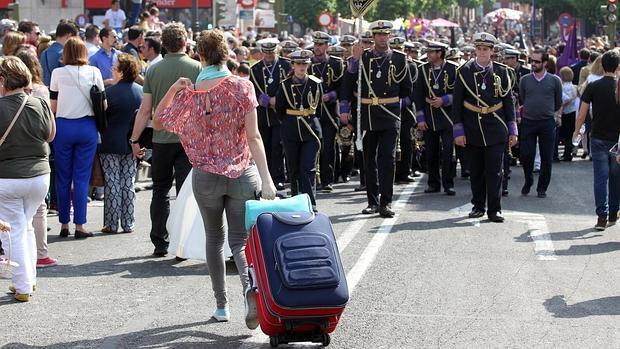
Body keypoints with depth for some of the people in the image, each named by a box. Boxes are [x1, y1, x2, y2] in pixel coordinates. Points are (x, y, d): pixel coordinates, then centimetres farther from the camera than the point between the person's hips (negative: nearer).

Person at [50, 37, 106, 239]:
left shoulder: (57, 73, -2)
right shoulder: (94, 72, 0)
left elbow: (53, 107, 1)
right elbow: (103, 105, 2)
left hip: (63, 126, 0)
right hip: (87, 127, 0)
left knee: (63, 178, 9)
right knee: (82, 178, 3)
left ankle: (64, 224, 13)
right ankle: (79, 226, 2)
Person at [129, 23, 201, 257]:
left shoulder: (154, 70, 1)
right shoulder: (196, 68, -4)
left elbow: (145, 110, 0)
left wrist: (134, 140, 7)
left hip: (162, 139, 2)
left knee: (160, 191, 13)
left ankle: (160, 244, 13)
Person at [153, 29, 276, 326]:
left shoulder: (189, 94, -3)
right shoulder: (242, 87, -7)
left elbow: (158, 121, 13)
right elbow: (253, 136, -13)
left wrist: (173, 88, 5)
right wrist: (266, 178, -14)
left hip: (207, 176, 1)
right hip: (242, 173, -1)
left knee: (214, 238, 18)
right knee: (240, 240, 5)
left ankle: (221, 305, 19)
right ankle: (250, 286, -25)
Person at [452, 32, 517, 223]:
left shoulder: (501, 72, 4)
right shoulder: (464, 72, 1)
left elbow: (509, 101, 8)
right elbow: (457, 103, 1)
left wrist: (512, 130, 5)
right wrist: (458, 131, -4)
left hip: (495, 130, 0)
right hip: (472, 132, 0)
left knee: (494, 171, -4)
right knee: (476, 171, 9)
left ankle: (494, 210, 0)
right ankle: (478, 206, 22)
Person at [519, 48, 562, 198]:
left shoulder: (554, 80, 1)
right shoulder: (525, 80, 3)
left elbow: (558, 103, 11)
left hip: (547, 123, -1)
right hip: (528, 122, 1)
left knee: (546, 158, 2)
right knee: (526, 155, -1)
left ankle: (542, 188, 15)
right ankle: (528, 181, 23)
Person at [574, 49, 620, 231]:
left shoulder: (593, 87, -5)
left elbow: (582, 114, -4)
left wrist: (576, 131, 13)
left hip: (598, 138, 0)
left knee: (601, 177, -1)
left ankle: (602, 216, -8)